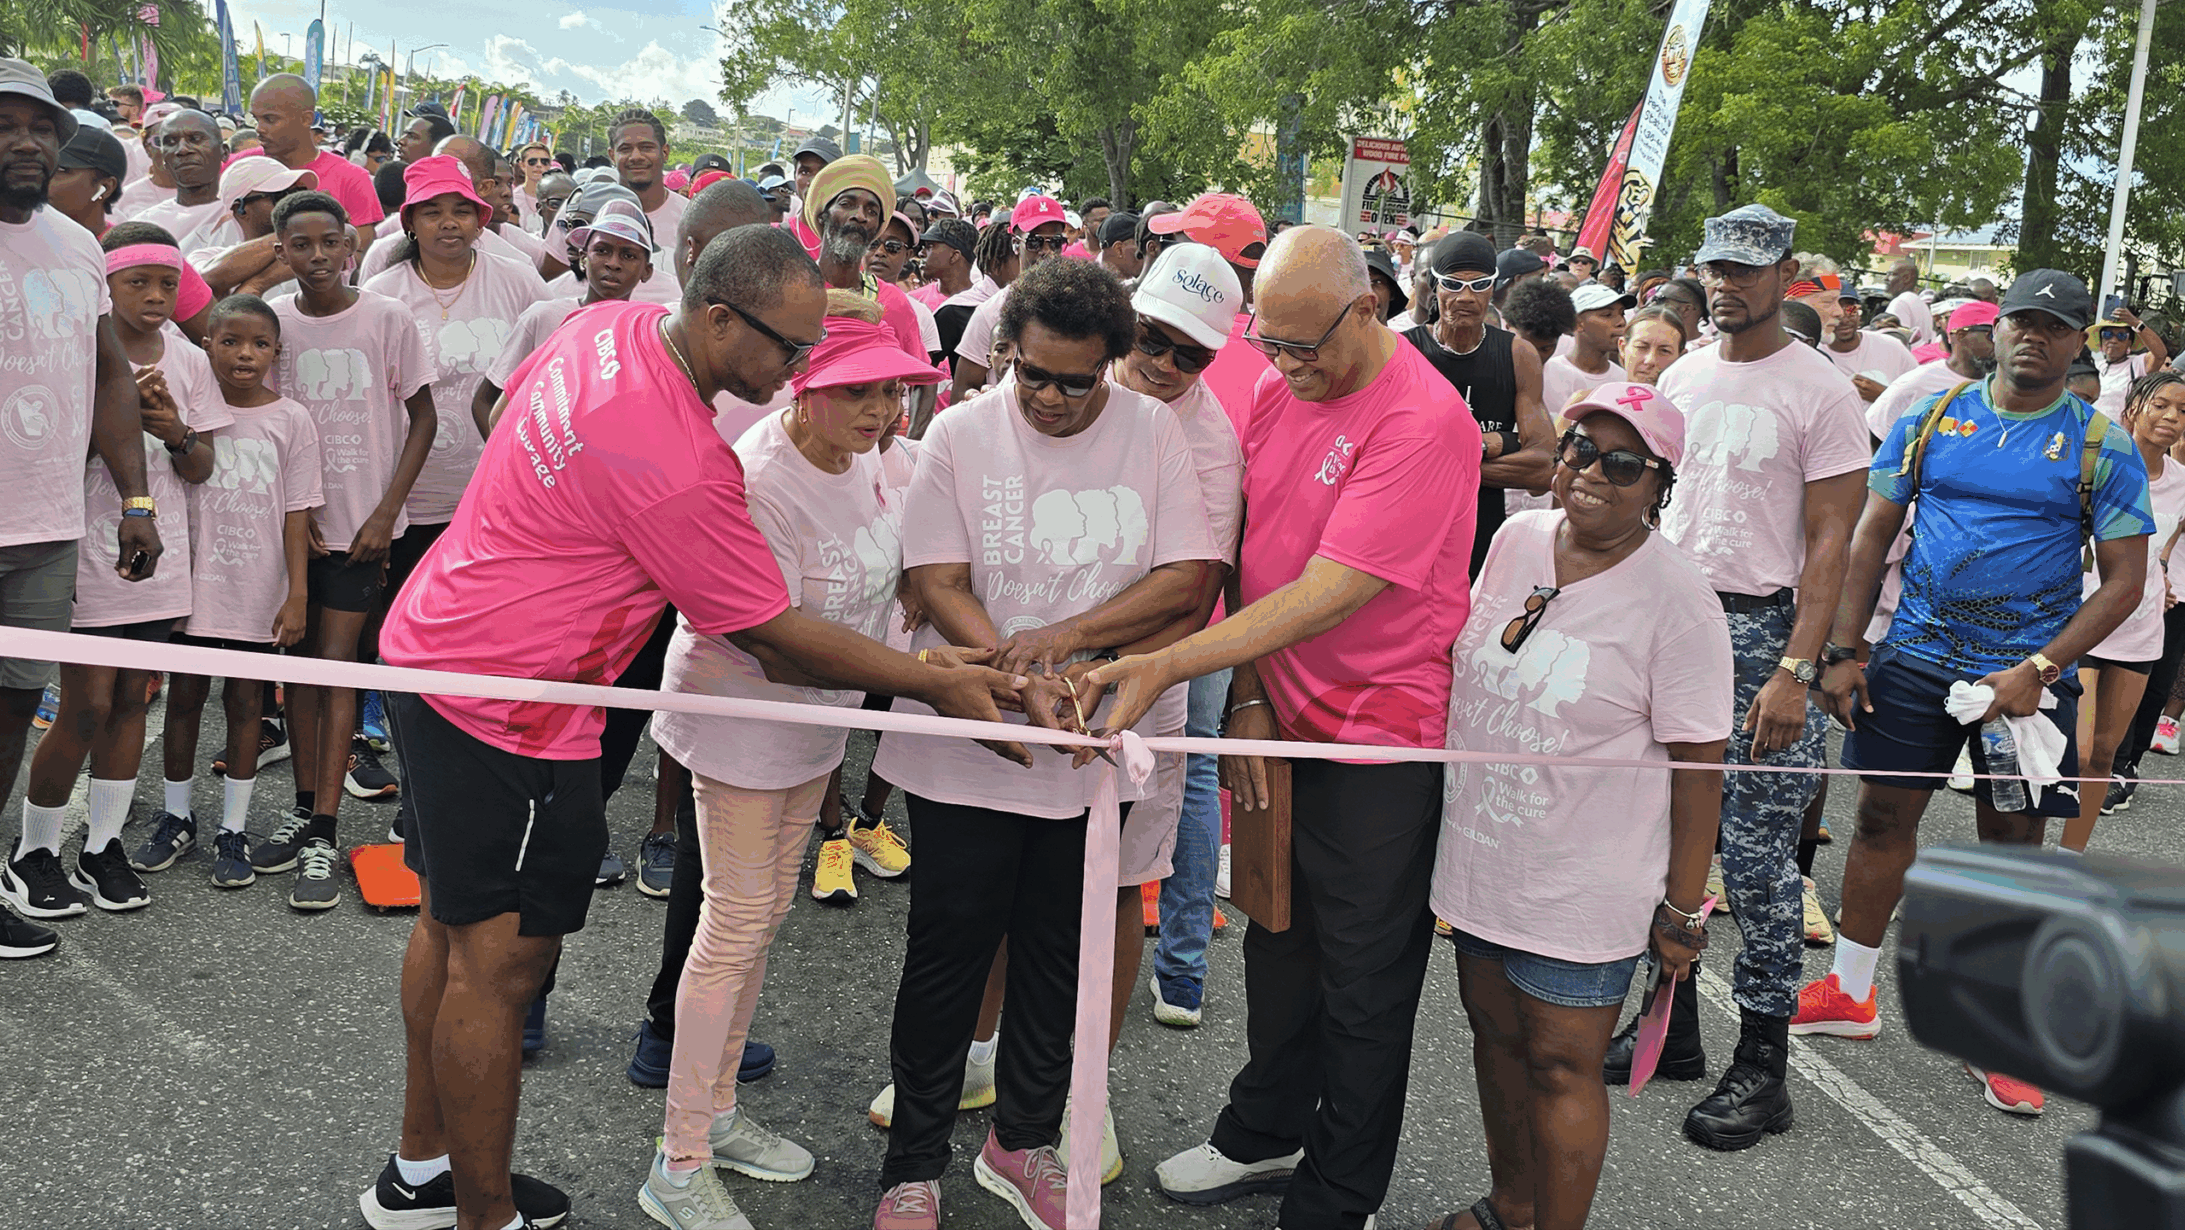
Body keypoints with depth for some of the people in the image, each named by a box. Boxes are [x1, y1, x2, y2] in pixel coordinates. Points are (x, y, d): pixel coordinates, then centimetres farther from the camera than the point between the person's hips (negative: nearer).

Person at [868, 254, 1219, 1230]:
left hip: (1096, 749, 2)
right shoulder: (959, 434, -4)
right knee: (948, 954, 5)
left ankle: (1023, 1138, 34)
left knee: (1057, 951, 14)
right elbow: (939, 585, -10)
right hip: (968, 745, -2)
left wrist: (1065, 638, -17)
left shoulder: (1154, 433, -1)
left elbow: (1189, 580, -7)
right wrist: (1025, 682, -24)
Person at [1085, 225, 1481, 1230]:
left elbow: (1330, 593, -28)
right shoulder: (1278, 392, 4)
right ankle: (1264, 1137, 40)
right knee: (1278, 939, 20)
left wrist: (1164, 666, -32)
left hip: (1382, 738, -7)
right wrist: (1247, 696, -1)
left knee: (1362, 978, 6)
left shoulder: (1421, 420, -21)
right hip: (1284, 719, 7)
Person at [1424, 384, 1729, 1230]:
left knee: (1561, 1065, 4)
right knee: (1496, 1032, 18)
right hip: (1480, 853, 6)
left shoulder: (1677, 602, -17)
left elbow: (1698, 770, -15)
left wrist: (1682, 910, -13)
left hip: (1581, 888, -6)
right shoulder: (1516, 539, 1)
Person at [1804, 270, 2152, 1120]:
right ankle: (1849, 994, 23)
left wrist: (2038, 669, -15)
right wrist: (1842, 650, -2)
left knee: (2012, 844, 5)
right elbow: (1872, 535, 6)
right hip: (1914, 657, 2)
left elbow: (2125, 580, -4)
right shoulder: (1932, 419, 3)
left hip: (2026, 673, -2)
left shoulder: (2102, 447, -2)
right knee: (1883, 815, 7)